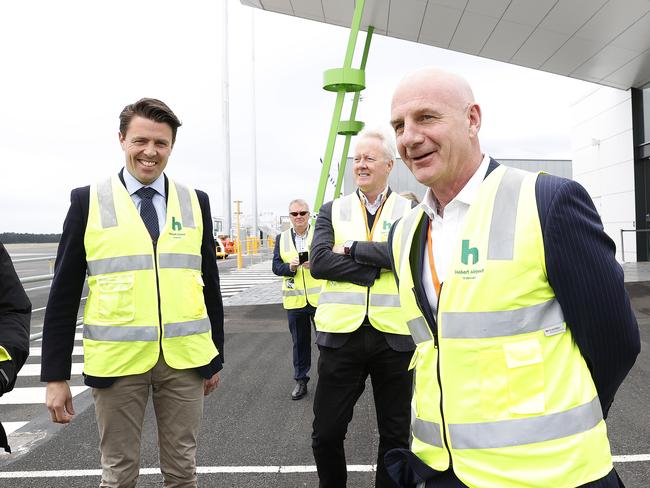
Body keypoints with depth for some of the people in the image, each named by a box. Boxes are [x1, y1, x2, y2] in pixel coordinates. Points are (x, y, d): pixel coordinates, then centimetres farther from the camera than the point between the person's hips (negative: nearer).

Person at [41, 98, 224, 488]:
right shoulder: (88, 201, 0)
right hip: (118, 360, -1)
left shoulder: (195, 202, 5)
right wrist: (55, 375, -1)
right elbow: (63, 294, 1)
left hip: (185, 359, 2)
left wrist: (216, 357, 11)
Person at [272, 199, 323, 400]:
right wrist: (290, 267, -14)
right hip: (294, 300, 2)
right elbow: (276, 266, 5)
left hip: (319, 298, -2)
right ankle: (301, 380, 23)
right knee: (300, 342, 11)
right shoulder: (281, 238, 9)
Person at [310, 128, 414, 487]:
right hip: (342, 335, 1)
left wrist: (353, 248, -13)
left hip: (394, 336, -1)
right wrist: (376, 268, -14)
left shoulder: (410, 210, 4)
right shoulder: (333, 210, 8)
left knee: (395, 436, 14)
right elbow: (318, 262, -8)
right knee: (326, 434, 10)